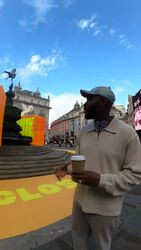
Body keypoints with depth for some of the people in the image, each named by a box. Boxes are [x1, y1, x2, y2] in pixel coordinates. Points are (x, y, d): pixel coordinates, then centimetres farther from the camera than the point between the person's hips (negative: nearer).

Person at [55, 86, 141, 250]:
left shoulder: (127, 133, -18)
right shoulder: (84, 131, -1)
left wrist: (100, 180, -27)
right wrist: (68, 167, -10)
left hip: (105, 209, -4)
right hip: (79, 201, 5)